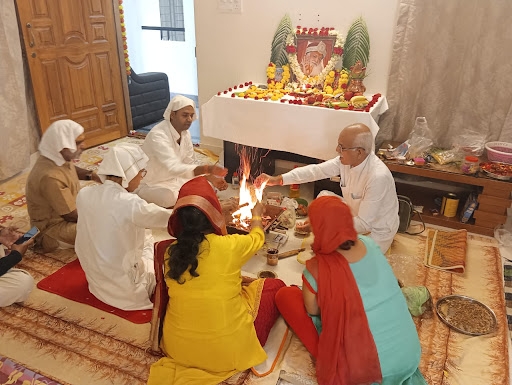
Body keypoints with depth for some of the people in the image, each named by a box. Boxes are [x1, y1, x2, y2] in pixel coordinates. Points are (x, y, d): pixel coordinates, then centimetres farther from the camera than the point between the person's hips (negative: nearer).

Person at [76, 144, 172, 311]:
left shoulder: (84, 194, -10)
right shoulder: (130, 203, -29)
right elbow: (170, 217, -14)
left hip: (95, 279, 7)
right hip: (124, 288, -7)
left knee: (144, 234, 21)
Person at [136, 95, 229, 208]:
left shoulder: (185, 133, -3)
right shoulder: (157, 135, -29)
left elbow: (190, 165, 3)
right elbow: (174, 168, -41)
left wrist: (212, 178, -13)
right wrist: (208, 169, -51)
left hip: (174, 178, 7)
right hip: (153, 185, -7)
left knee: (208, 187, -6)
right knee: (172, 198, -36)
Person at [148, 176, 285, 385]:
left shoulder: (171, 252, -6)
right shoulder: (230, 245, -18)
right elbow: (257, 238, 6)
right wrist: (256, 215, 28)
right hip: (226, 350, -4)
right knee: (275, 286, 13)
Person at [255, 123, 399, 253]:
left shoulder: (379, 177, -35)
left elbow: (364, 224, -31)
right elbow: (316, 170, -7)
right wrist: (277, 179, -11)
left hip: (375, 233, -7)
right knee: (323, 196, 0)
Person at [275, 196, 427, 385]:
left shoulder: (316, 269, -23)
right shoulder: (369, 244, -7)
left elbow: (312, 310, -3)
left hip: (363, 367, -5)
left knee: (285, 295, 1)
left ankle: (327, 354, 0)